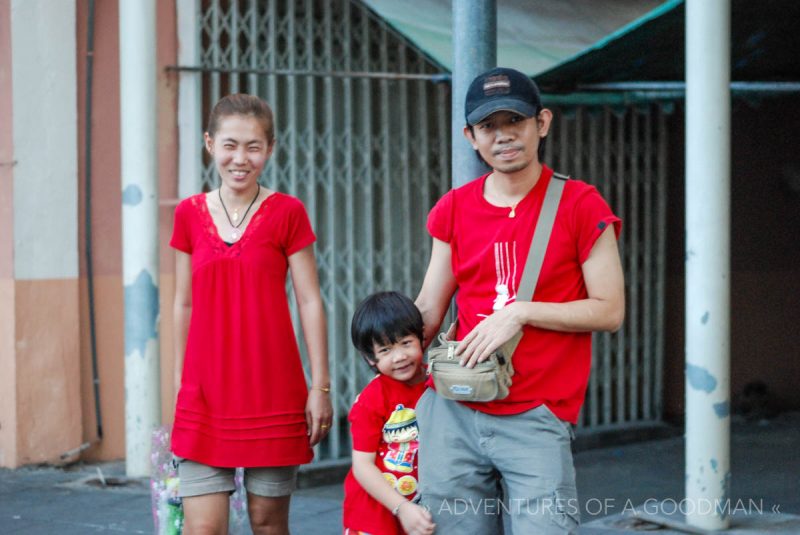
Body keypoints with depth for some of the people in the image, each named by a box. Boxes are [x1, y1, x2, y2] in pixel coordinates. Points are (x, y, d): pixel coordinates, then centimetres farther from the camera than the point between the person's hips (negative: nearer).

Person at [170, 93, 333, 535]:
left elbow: (310, 302, -1)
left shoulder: (287, 212, -2)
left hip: (273, 393, -2)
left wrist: (320, 386, -4)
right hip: (205, 394, 2)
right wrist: (178, 382, 11)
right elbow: (184, 304, 12)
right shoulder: (190, 214, 6)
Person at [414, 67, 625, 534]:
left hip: (535, 421, -4)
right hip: (452, 412, 4)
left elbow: (610, 311, -3)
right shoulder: (453, 210, 9)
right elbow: (428, 309, 13)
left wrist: (521, 311, -12)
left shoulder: (580, 206, -3)